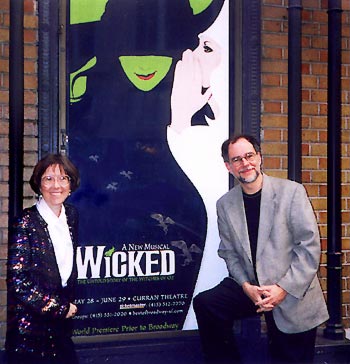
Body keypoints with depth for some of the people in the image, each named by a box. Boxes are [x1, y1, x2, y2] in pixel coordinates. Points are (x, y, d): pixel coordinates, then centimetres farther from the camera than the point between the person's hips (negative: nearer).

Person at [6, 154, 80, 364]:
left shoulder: (71, 215, 6)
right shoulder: (26, 222, -14)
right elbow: (17, 280, -17)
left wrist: (69, 304, 9)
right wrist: (60, 307, -11)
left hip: (61, 325, 6)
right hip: (29, 328, -6)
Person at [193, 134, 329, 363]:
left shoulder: (292, 192, -8)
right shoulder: (225, 204, 4)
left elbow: (310, 246, -11)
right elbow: (228, 252, 5)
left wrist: (284, 288, -18)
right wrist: (245, 285, -13)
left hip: (294, 295, -3)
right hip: (250, 287, 3)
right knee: (204, 304, -17)